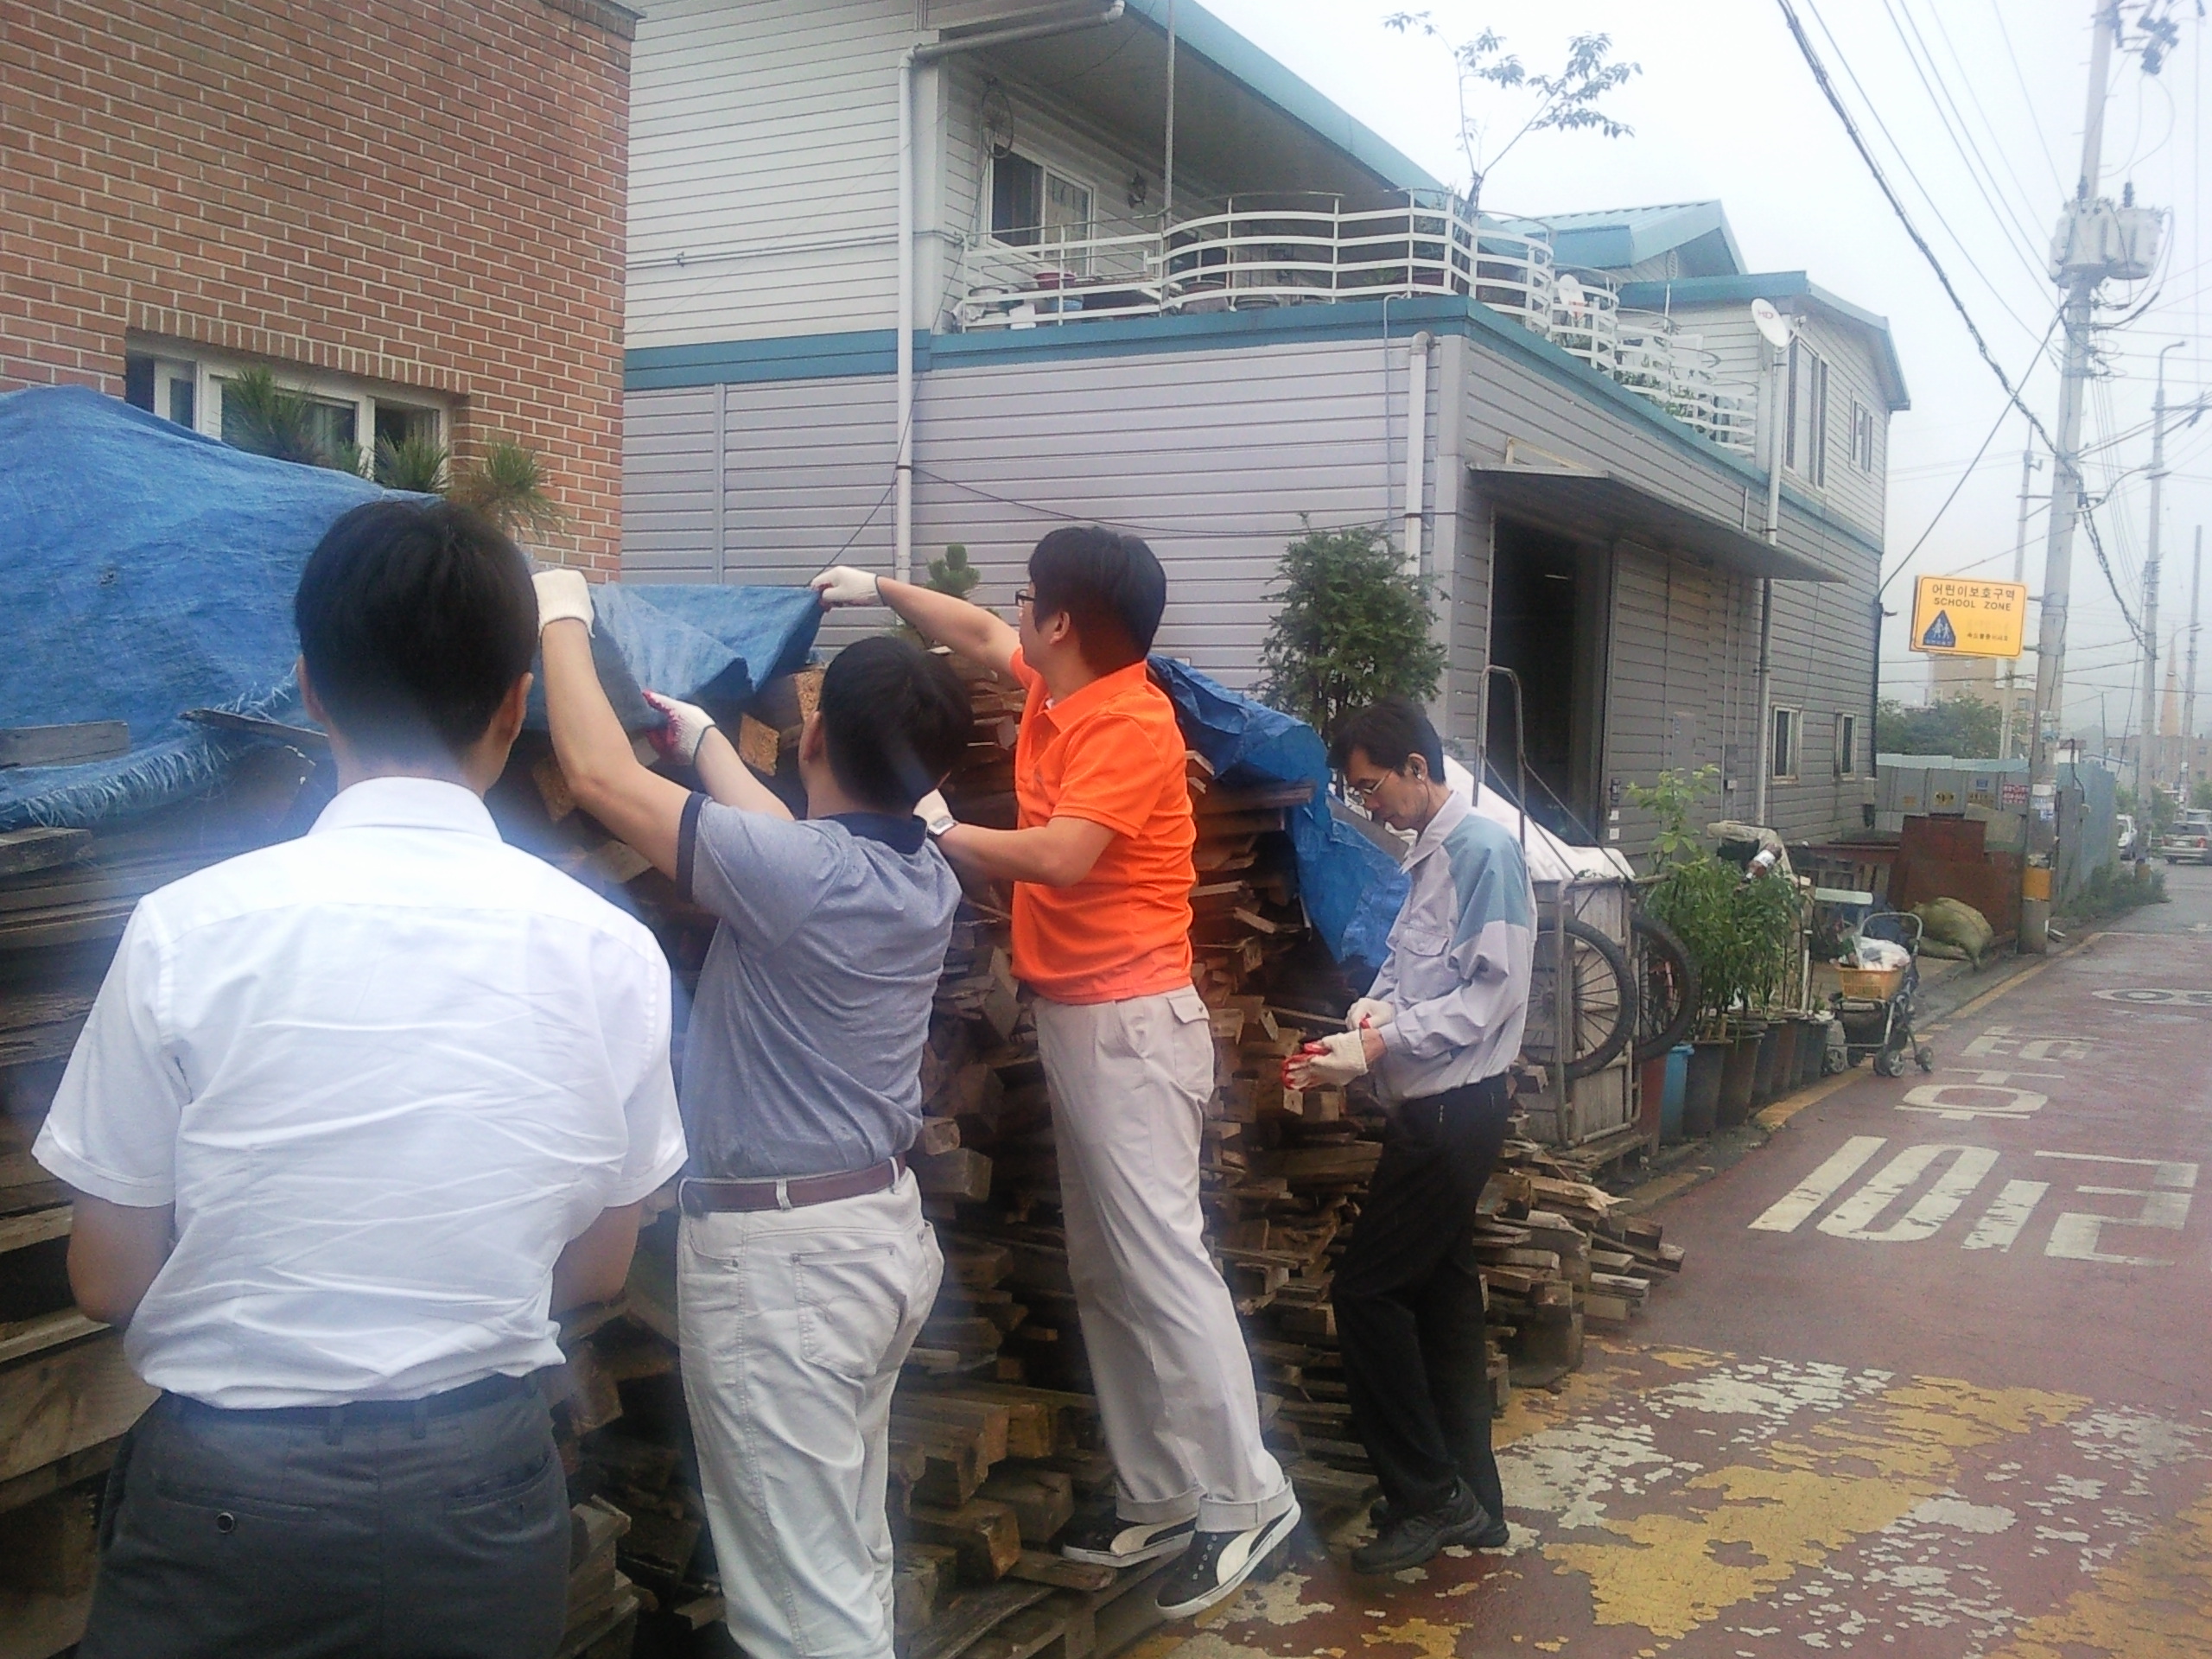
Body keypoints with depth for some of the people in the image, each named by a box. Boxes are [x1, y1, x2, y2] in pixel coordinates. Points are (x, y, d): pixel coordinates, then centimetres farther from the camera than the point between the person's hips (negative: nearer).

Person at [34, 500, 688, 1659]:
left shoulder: (186, 930, -13)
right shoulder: (610, 951, -9)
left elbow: (106, 1280, -4)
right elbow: (596, 1268, 2)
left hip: (224, 1490, -1)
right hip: (483, 1489, 2)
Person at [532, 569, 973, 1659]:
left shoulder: (795, 874, -22)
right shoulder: (927, 879, 2)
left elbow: (600, 774, -16)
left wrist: (563, 619, 0)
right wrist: (703, 740, 36)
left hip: (778, 1250, -9)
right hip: (882, 1228, 9)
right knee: (848, 1550, 22)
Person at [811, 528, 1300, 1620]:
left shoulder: (1126, 722, -17)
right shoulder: (1059, 692, 9)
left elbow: (1060, 857, -26)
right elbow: (982, 636, 29)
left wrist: (947, 835, -14)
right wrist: (881, 588, 36)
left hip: (1129, 1023, -10)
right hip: (1077, 1017, 10)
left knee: (1158, 1261, -10)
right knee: (1102, 1271, 11)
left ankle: (1246, 1499, -2)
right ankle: (1158, 1496, 18)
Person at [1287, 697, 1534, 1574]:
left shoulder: (1481, 850, -16)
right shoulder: (1428, 853, 12)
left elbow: (1487, 996, -20)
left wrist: (1372, 1050, -20)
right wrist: (1372, 1005, -2)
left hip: (1456, 1108, -10)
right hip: (1434, 1108, 10)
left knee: (1366, 1290, -6)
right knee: (1442, 1295, 14)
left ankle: (1427, 1496, 5)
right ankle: (1469, 1500, 24)